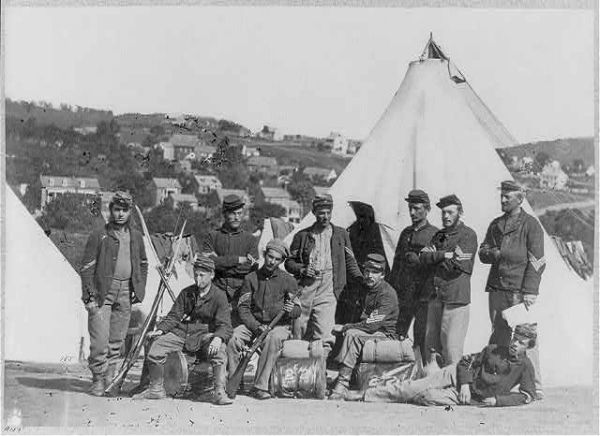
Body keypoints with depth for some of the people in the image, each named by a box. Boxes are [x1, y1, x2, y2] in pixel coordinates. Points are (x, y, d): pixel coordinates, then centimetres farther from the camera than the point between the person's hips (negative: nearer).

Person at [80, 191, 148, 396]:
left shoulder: (136, 236, 11)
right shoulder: (98, 236, -3)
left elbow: (143, 264, 24)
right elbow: (87, 267, -4)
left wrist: (140, 289, 13)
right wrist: (88, 296, -10)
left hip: (125, 293, 4)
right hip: (102, 291, -4)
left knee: (117, 339, 8)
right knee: (100, 339, -10)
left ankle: (110, 378, 20)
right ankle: (98, 380, 1)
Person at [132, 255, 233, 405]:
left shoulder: (219, 296, -3)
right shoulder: (186, 293, 12)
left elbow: (225, 325, -11)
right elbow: (174, 316, 12)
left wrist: (218, 338, -34)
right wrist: (160, 329, -8)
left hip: (205, 335, -4)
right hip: (182, 333, 4)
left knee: (219, 350, -37)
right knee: (156, 346, -18)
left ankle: (220, 392, -31)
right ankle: (156, 389, 2)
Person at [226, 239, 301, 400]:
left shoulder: (288, 281, 4)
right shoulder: (251, 278, 8)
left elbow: (297, 310, 4)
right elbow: (243, 307, 3)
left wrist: (290, 311, -22)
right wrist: (256, 326, -13)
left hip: (280, 326, -2)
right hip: (253, 324, 2)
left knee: (273, 339, -37)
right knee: (233, 337, -27)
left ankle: (260, 386, -36)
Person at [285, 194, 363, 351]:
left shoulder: (341, 234, 13)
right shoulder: (303, 235, 11)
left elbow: (350, 261, 17)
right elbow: (289, 262, 15)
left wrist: (361, 279, 3)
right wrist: (302, 269, -4)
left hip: (328, 287, -1)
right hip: (305, 286, 1)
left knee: (324, 330, -15)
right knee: (299, 330, 2)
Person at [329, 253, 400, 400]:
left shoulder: (387, 294, -14)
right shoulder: (363, 288, 12)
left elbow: (371, 325, -21)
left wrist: (345, 327, -15)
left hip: (384, 335, -8)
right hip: (367, 333, 8)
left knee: (352, 335, -33)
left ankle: (343, 383, -37)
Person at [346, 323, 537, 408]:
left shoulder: (525, 366, -5)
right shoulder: (493, 350, 3)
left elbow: (528, 395, -9)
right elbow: (467, 361, 8)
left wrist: (497, 400, -17)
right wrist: (465, 384, -9)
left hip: (475, 398, -3)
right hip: (458, 374, 3)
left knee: (431, 397, -21)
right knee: (415, 386, -11)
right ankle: (366, 394, -4)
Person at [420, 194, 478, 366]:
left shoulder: (468, 235, -3)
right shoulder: (440, 235, 19)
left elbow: (457, 265, -14)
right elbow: (423, 257, 4)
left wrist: (435, 255, -2)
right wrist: (445, 255, -11)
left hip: (456, 297, -7)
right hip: (436, 295, 7)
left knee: (451, 346, -8)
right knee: (431, 344, 10)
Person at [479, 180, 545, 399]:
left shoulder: (531, 224, -1)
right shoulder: (496, 225, 17)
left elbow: (537, 260, -6)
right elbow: (482, 253, 17)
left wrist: (530, 290, -14)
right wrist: (495, 253, -6)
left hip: (520, 290, -5)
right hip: (497, 289, 6)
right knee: (498, 338, 6)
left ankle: (535, 387, -3)